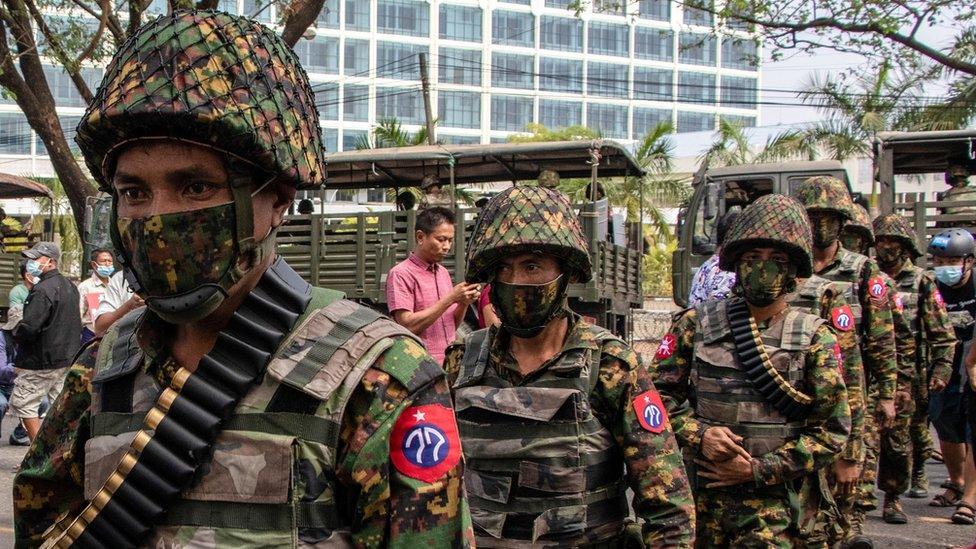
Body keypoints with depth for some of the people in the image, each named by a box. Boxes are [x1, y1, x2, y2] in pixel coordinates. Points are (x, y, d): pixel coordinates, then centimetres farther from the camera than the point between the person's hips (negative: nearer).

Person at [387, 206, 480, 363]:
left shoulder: (443, 272, 12)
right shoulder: (401, 274, -8)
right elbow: (407, 326, -17)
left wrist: (464, 302, -4)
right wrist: (450, 298, -17)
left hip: (450, 364, 6)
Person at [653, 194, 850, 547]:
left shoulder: (815, 339, -1)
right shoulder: (697, 325, 2)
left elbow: (832, 430, -3)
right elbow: (658, 394, 4)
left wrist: (758, 470, -10)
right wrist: (698, 435, -13)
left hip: (778, 506, -2)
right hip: (703, 497, 2)